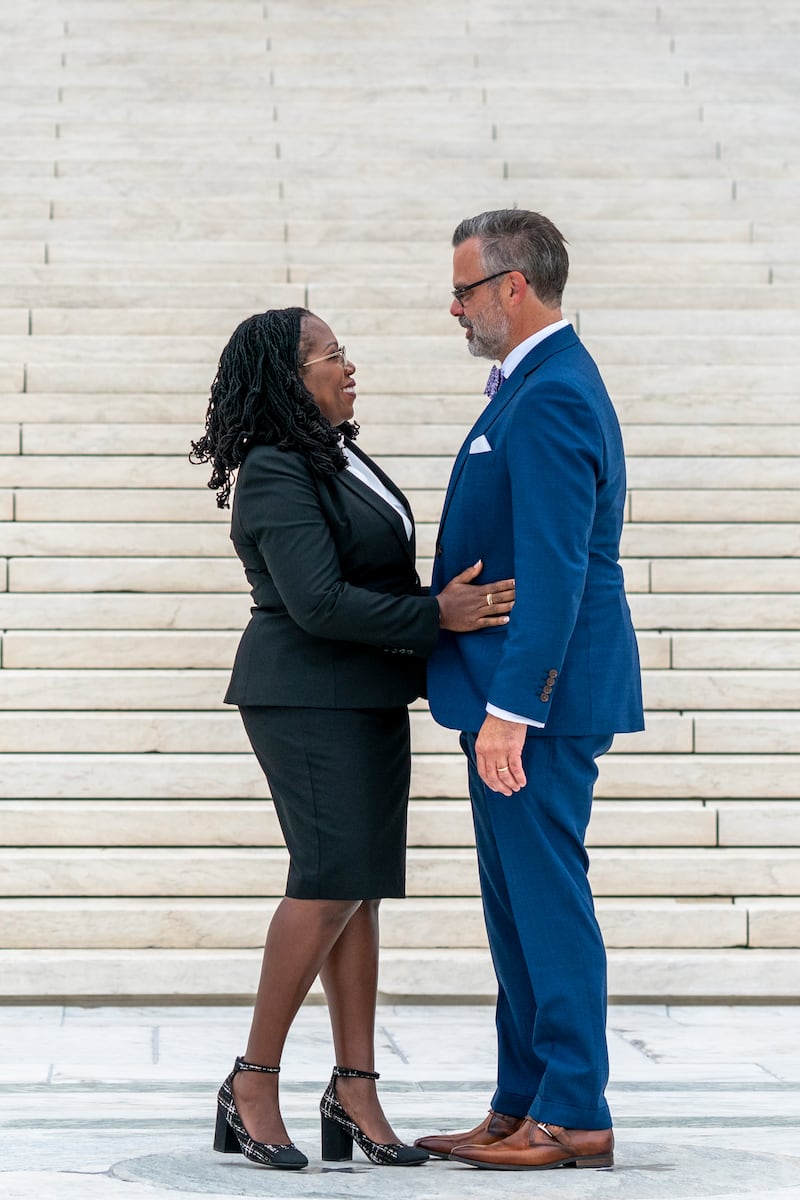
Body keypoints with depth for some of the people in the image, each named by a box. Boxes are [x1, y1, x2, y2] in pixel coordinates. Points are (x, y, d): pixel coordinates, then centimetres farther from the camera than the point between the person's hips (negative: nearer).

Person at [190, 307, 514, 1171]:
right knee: (331, 880, -14)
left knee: (361, 888, 4)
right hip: (308, 696, -9)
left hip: (365, 696, 9)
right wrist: (437, 615, -22)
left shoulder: (338, 460, 15)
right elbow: (319, 602, -21)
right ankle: (253, 1083, -4)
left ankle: (355, 1093, 3)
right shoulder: (276, 475, -14)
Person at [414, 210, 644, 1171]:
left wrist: (509, 710, -26)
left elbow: (554, 569, -23)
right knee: (518, 906, 14)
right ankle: (522, 1108, 20)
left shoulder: (551, 398, -16)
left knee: (547, 901, -6)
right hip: (515, 692, 11)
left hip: (541, 693, -11)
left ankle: (572, 1118, 0)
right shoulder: (539, 383, 17)